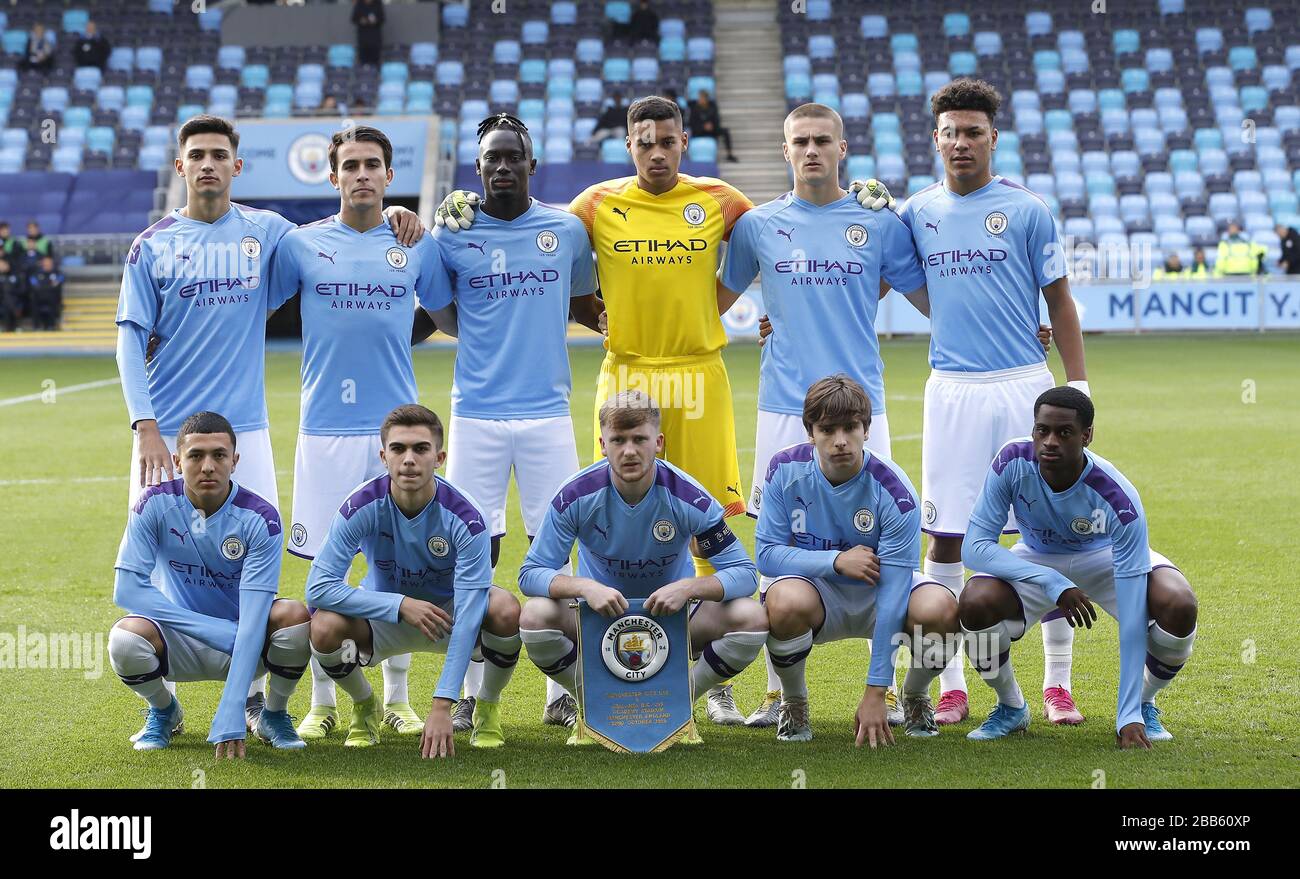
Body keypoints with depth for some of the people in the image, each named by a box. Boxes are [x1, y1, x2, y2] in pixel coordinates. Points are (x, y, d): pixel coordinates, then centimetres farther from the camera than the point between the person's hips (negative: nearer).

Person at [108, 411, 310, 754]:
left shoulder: (260, 518, -18)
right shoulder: (156, 504, -13)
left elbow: (253, 618, -25)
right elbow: (127, 588, -18)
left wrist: (230, 718, -34)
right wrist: (215, 630, -26)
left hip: (243, 646, -1)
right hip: (180, 642, 1)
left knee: (295, 616, -32)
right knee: (125, 637, -32)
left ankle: (273, 715, 0)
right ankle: (164, 711, 4)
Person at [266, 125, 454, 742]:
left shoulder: (417, 245, 7)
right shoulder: (300, 244, 4)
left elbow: (451, 320, 16)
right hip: (324, 428, -1)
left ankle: (397, 699, 15)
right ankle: (322, 703, 13)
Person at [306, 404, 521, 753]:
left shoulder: (464, 517, -27)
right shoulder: (363, 506, -24)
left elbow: (467, 616, -31)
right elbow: (318, 587, -27)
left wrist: (442, 705, -38)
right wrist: (402, 604, -34)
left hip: (447, 612, 0)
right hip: (384, 618, 1)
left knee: (506, 610, -33)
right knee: (325, 626, -32)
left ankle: (488, 709, -2)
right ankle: (364, 707, 2)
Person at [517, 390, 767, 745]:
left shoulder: (688, 497, -21)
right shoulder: (577, 495, -20)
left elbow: (743, 573, -18)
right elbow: (531, 573, -18)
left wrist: (688, 587, -38)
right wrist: (585, 586, -39)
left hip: (673, 613, 0)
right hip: (598, 611, 0)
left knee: (752, 619, -26)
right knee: (535, 616, -31)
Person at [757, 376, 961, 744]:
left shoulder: (894, 492, -23)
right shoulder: (785, 469, -16)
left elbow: (893, 593, -25)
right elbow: (767, 553, -12)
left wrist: (875, 692, -28)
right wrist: (836, 560, -29)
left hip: (877, 594, 0)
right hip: (818, 592, 0)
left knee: (940, 608, -33)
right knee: (785, 599, -37)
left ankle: (915, 697, 1)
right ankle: (793, 703, -6)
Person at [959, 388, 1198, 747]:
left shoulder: (1119, 499, -35)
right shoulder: (1012, 463, -30)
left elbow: (1132, 611, -35)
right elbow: (974, 546, -28)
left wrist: (1129, 716, -38)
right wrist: (1054, 584, -42)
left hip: (1107, 558, -1)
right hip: (1036, 563, 1)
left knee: (1177, 606, -31)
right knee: (976, 602, -31)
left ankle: (1144, 706, 1)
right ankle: (1010, 707, 0)